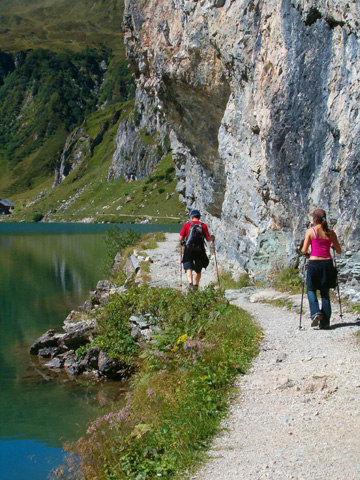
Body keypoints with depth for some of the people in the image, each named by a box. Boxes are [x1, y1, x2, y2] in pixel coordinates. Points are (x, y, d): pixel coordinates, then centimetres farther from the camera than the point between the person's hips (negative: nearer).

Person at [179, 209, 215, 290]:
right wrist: (212, 237, 25)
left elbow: (180, 239, 0)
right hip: (200, 251, 2)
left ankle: (190, 282, -27)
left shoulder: (187, 225, 2)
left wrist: (182, 241, 23)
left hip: (189, 250, -1)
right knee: (198, 270, 17)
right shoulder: (203, 226, 4)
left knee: (188, 268, -5)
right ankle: (196, 285, 21)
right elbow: (208, 239, 3)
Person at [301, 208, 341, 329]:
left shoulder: (310, 231, -5)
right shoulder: (331, 232, 4)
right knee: (325, 293, 12)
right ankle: (325, 321, 7)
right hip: (327, 263, 3)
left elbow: (304, 250, -7)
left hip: (314, 263, -2)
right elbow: (339, 251, 8)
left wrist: (304, 251, 16)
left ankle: (315, 312, -9)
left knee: (311, 289, 15)